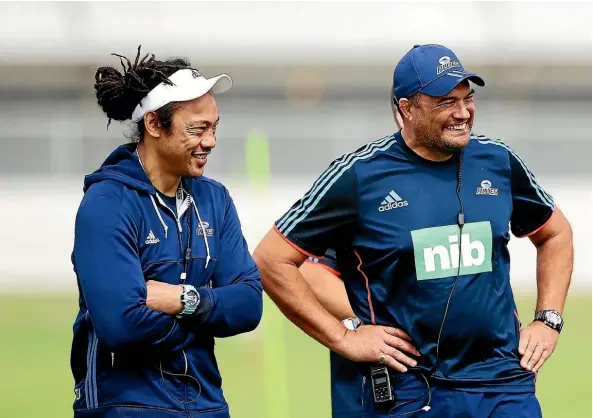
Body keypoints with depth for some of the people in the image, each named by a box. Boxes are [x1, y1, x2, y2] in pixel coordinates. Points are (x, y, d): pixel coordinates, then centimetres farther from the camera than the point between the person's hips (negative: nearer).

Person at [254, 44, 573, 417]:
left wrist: (549, 320, 11)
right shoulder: (359, 176, -5)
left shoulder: (498, 162, 7)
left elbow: (556, 233, 24)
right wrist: (343, 338, -7)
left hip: (506, 386, 3)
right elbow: (272, 260, -3)